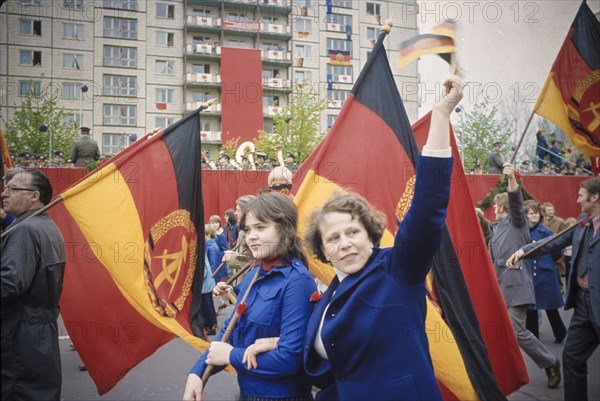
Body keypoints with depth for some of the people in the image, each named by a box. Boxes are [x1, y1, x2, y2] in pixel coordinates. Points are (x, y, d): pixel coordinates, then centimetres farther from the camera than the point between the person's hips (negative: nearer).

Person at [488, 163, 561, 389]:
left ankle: (551, 363, 13)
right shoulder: (497, 228, 18)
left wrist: (511, 178, -37)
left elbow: (516, 200, -22)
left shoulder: (517, 221, -1)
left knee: (517, 331, -9)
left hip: (516, 284, -8)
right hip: (500, 285, 8)